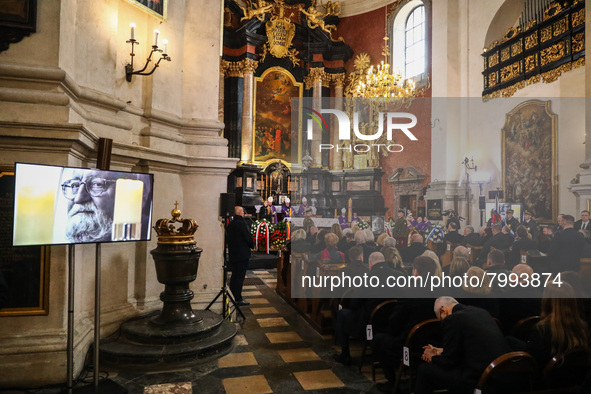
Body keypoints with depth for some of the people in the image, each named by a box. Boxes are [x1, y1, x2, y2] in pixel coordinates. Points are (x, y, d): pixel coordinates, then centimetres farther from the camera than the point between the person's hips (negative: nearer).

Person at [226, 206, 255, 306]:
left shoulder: (230, 224, 7)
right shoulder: (242, 224, -17)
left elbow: (228, 238, 12)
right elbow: (249, 237, -16)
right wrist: (252, 245, 3)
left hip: (232, 254, 8)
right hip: (242, 255, -8)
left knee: (234, 276, 16)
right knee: (240, 276, -3)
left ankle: (232, 297, 24)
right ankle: (238, 299, 1)